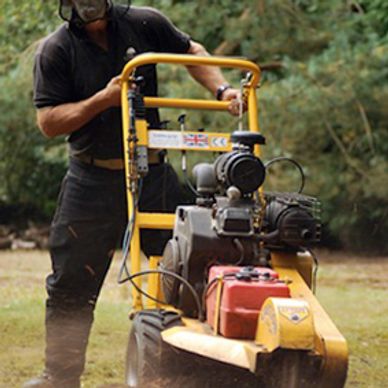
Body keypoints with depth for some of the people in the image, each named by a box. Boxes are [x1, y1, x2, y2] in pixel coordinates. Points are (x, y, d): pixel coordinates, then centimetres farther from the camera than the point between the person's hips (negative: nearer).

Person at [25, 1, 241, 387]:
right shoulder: (55, 51, -6)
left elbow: (191, 52, 15)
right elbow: (48, 121, -9)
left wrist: (220, 89, -1)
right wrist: (102, 100, -19)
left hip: (152, 176, 1)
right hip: (91, 180, -1)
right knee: (70, 285, 3)